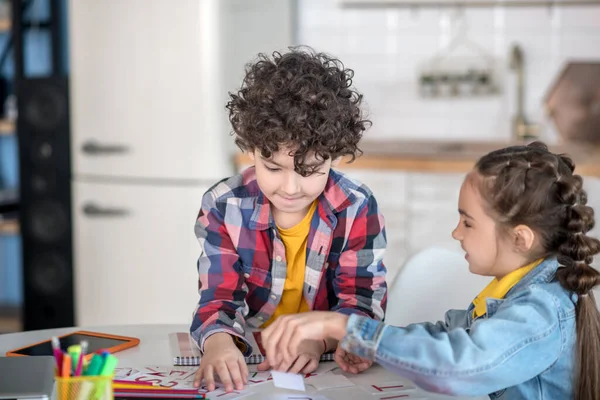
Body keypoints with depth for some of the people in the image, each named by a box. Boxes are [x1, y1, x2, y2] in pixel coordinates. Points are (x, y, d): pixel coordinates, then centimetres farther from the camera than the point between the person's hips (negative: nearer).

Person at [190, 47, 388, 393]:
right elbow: (219, 296, -7)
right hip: (245, 364, -1)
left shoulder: (358, 209, -7)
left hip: (329, 364, 1)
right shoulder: (224, 206, -6)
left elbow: (364, 301, -8)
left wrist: (316, 340, -27)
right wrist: (219, 342, -29)